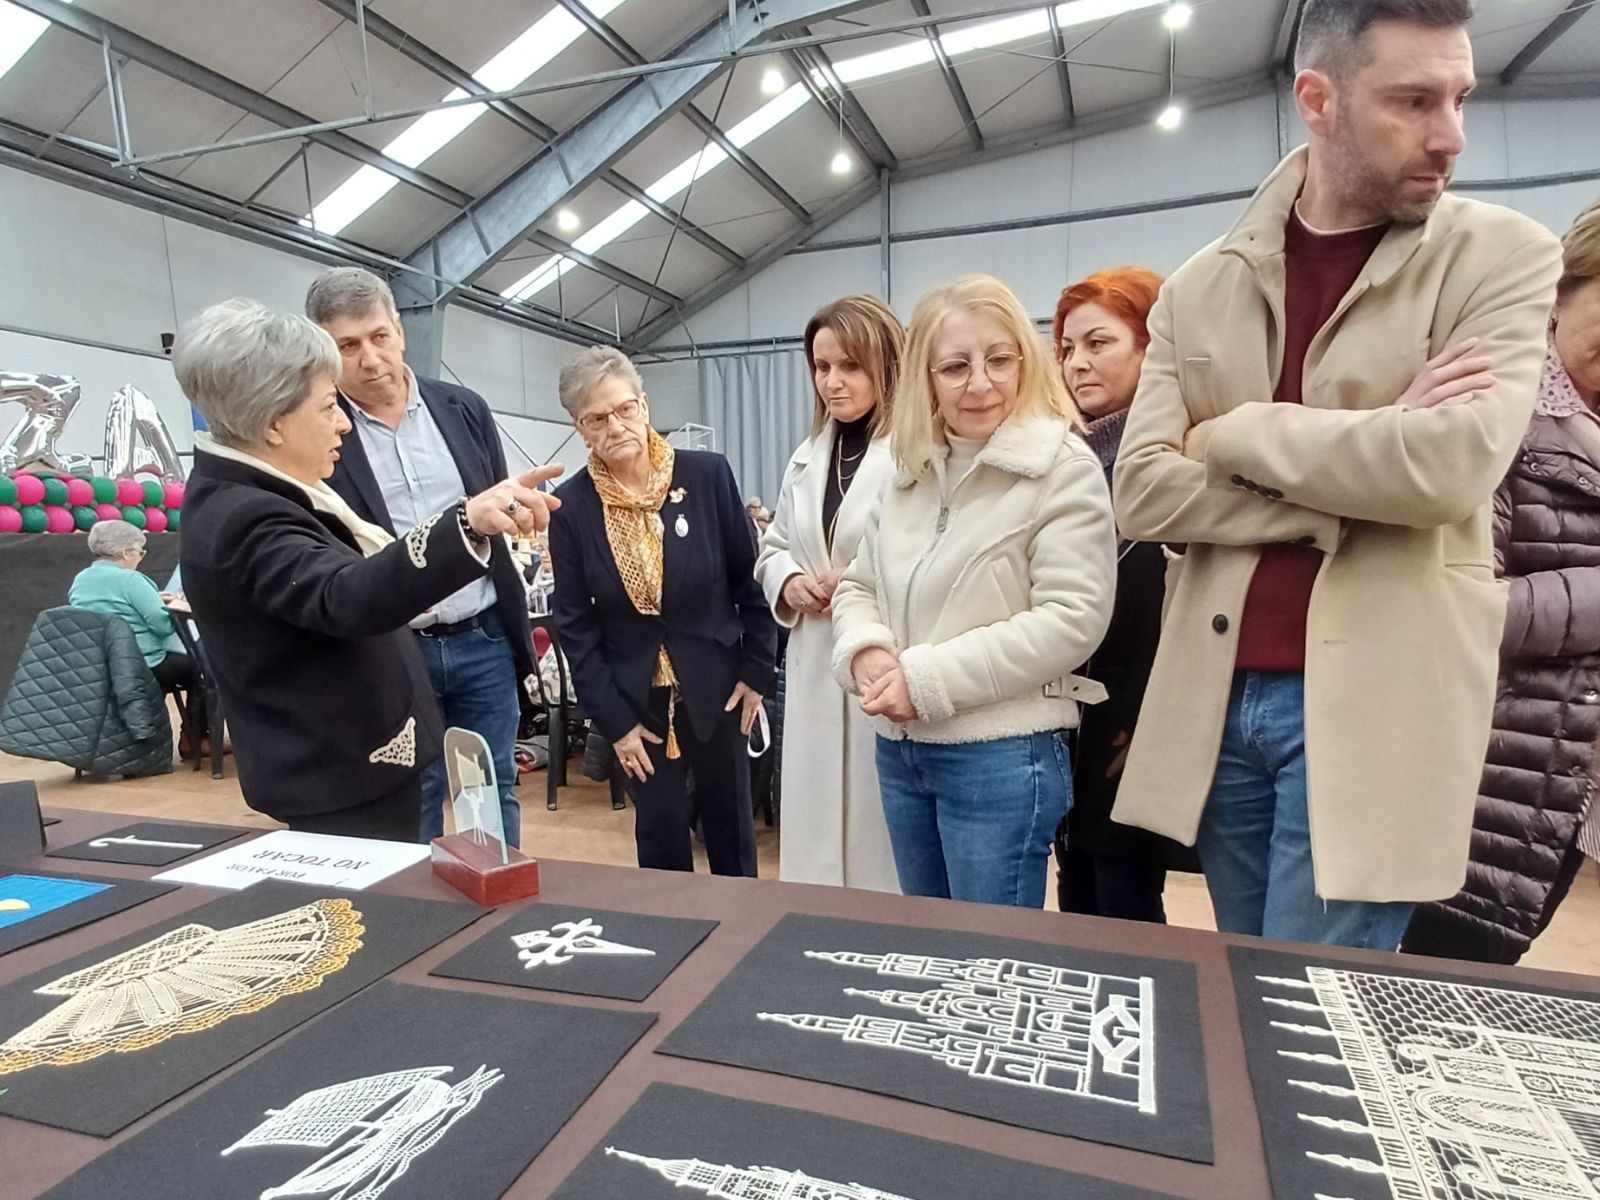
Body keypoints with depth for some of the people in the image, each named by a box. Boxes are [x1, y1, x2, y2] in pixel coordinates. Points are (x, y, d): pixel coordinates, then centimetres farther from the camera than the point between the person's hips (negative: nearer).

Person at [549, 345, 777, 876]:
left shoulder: (708, 474, -10)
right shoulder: (571, 506, -8)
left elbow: (749, 577, -1)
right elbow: (574, 623, -3)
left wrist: (756, 671, -1)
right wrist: (612, 719, -5)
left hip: (716, 687, 0)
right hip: (636, 697, 0)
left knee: (730, 827, 15)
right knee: (661, 838, 10)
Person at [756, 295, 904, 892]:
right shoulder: (808, 457, 14)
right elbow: (773, 547, 22)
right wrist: (789, 582, 2)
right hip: (816, 671, 7)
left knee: (888, 844, 6)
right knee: (817, 823, 17)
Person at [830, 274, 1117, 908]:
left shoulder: (1064, 468, -11)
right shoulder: (910, 471, 9)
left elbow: (1071, 619, -19)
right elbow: (858, 586, 13)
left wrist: (926, 678, -20)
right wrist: (866, 651, -10)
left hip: (1003, 758, -6)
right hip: (899, 751, 7)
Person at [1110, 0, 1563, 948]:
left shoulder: (1504, 257, 0)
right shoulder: (1200, 287, 6)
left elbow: (1453, 465, -18)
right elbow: (1143, 490, -5)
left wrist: (1235, 433, -8)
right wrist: (1358, 470, -12)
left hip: (1374, 706, -3)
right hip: (1219, 697, 3)